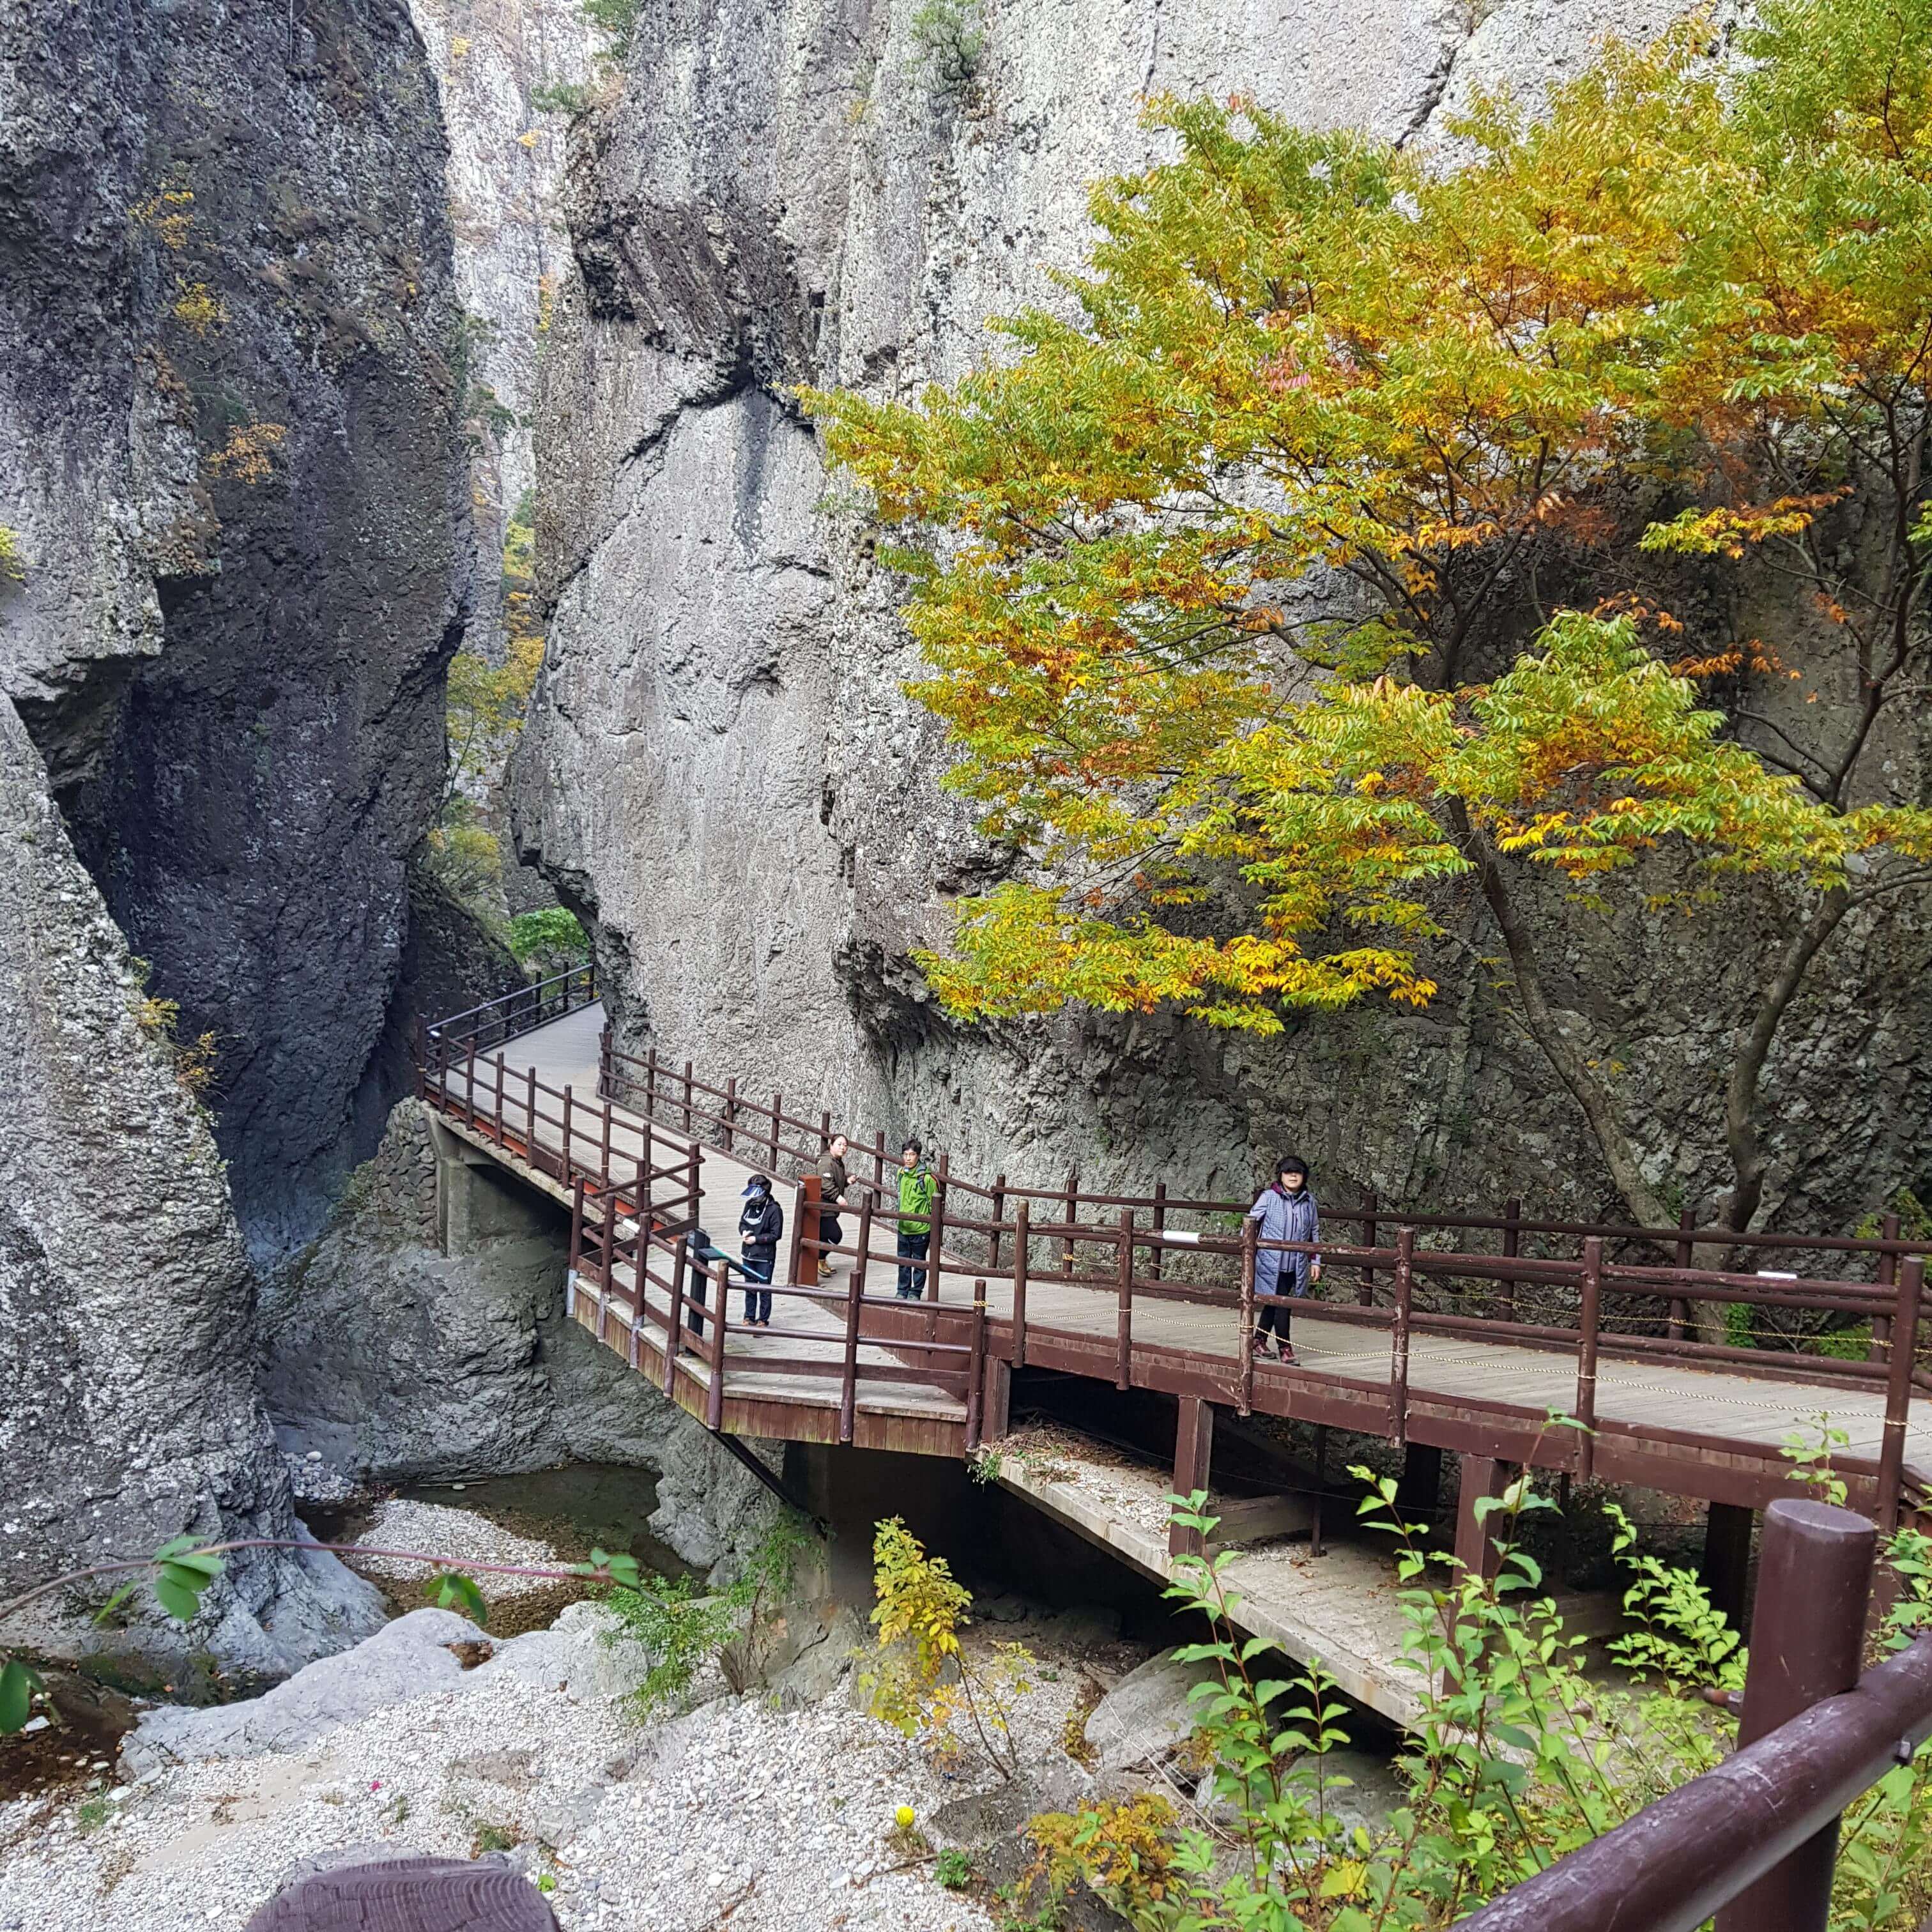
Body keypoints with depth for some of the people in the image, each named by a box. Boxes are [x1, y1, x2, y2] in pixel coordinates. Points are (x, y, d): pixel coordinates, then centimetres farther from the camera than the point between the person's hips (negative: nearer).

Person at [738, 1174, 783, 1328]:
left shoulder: (774, 1210, -15)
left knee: (764, 1290, 5)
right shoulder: (749, 1204, 2)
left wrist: (756, 1239, -17)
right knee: (749, 1288, 16)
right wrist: (744, 1231, -7)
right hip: (748, 1254, 6)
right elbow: (742, 1222, 15)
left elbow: (776, 1234, -14)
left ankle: (763, 1320, 16)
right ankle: (749, 1317, 28)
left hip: (765, 1257, -6)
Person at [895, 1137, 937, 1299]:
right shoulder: (901, 1173, 2)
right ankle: (903, 1291, 26)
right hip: (903, 1227, 5)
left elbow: (934, 1203, -9)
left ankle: (916, 1292, 21)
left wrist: (934, 1228, -6)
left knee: (919, 1262, 9)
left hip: (921, 1228, -5)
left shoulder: (926, 1177, -16)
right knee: (903, 1262, 13)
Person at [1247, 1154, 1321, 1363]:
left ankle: (1259, 1342, 27)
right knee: (1281, 1304, -7)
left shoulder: (1309, 1201, 6)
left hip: (1296, 1266, 4)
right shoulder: (1269, 1197, -5)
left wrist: (1315, 1261, 12)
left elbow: (1315, 1232, 13)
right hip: (1271, 1263, -4)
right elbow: (1251, 1220, 1)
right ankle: (1285, 1349, 3)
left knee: (1273, 1304, 13)